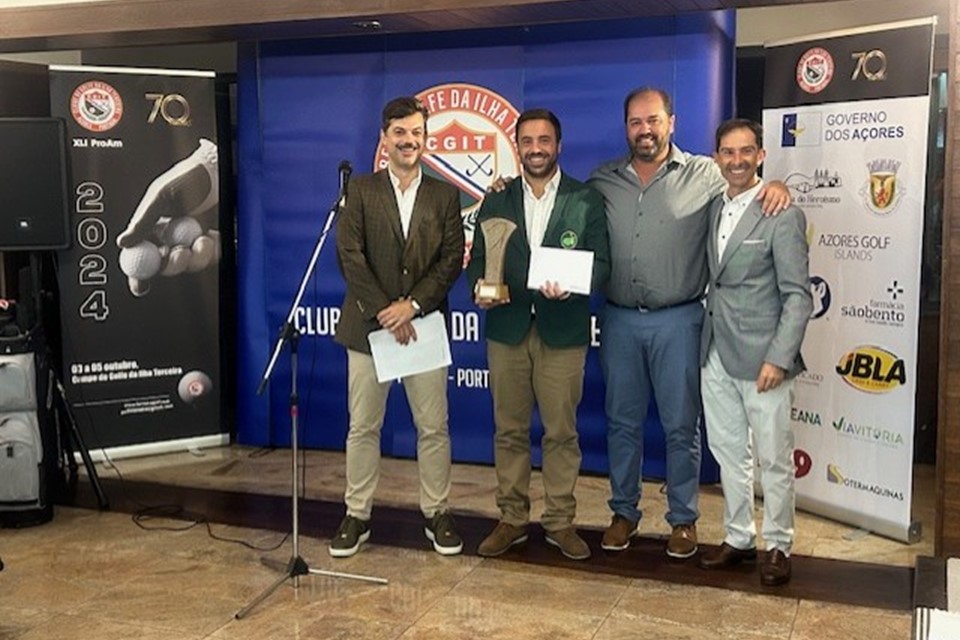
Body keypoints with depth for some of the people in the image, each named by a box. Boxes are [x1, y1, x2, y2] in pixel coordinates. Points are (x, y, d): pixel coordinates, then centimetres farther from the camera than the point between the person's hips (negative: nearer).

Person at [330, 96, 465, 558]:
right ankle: (357, 515, 19)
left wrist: (412, 304, -13)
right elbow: (350, 256, -5)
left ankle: (436, 513, 20)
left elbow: (452, 258, -1)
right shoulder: (360, 191, 3)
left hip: (423, 324, 1)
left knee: (433, 428, 6)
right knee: (362, 428, 7)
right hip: (369, 325, -1)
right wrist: (383, 312, -13)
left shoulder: (444, 195, 7)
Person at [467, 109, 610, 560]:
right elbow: (478, 258, 11)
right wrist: (479, 288, -11)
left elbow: (600, 262, -1)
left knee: (561, 431, 4)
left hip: (562, 332, -2)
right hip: (507, 329, 2)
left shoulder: (586, 200, 4)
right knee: (509, 430, 8)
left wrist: (572, 285, -21)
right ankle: (512, 519, 20)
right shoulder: (496, 200, 10)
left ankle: (560, 521, 18)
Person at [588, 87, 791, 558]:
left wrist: (777, 185, -17)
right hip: (619, 320, 2)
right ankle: (624, 512, 27)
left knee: (681, 426, 7)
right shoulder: (603, 181, 7)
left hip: (677, 321, -2)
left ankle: (683, 519, 22)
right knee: (622, 422, 12)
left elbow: (748, 182, 5)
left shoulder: (704, 175, 0)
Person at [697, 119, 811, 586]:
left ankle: (778, 546, 20)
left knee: (774, 460, 5)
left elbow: (798, 296, -11)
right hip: (717, 355, 6)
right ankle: (738, 538, 29)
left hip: (761, 359, -6)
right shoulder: (710, 209, 10)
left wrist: (779, 359, -18)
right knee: (729, 454, 15)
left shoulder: (782, 215, -8)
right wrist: (705, 343, 4)